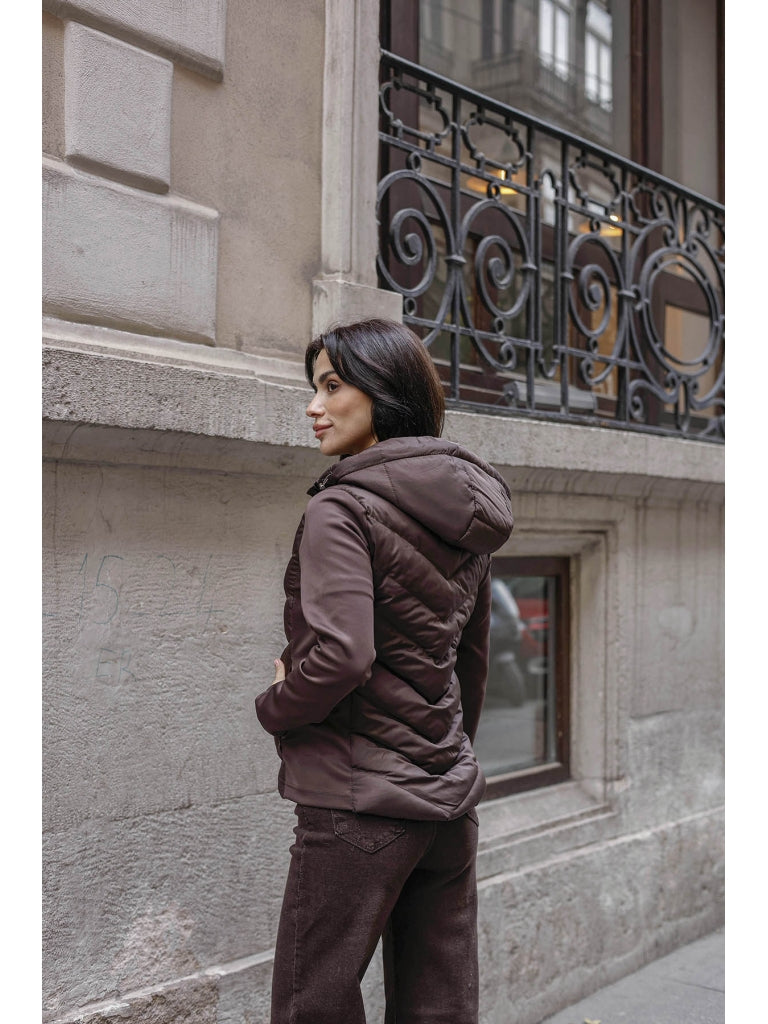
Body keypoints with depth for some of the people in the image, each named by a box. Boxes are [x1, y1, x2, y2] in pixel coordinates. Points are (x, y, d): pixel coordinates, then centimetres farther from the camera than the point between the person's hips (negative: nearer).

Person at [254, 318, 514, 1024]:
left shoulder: (342, 509, -15)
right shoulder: (467, 517, 10)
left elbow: (340, 655, -25)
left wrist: (274, 707, -6)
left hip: (361, 803, -8)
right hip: (451, 794, 8)